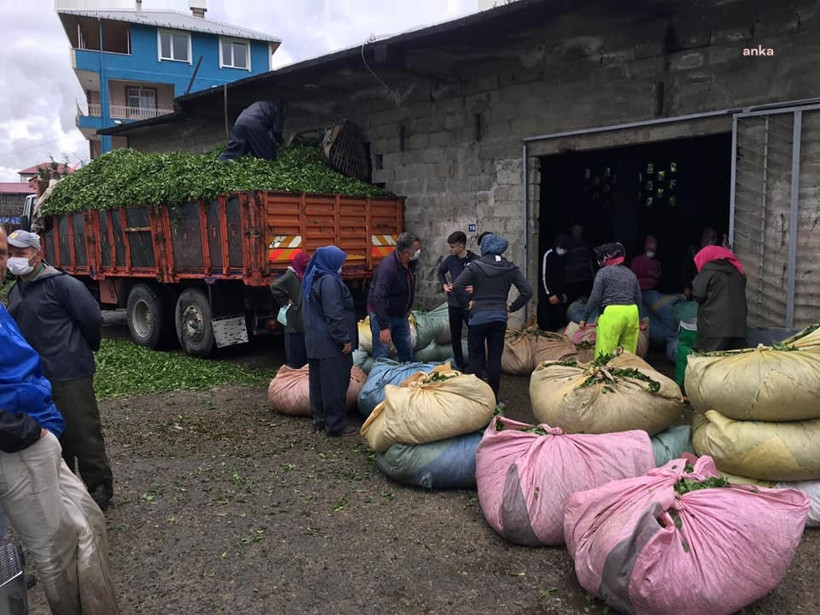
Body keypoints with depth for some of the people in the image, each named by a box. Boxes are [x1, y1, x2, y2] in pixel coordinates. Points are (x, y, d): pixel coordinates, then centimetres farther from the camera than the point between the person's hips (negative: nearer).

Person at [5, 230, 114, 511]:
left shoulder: (61, 284, -13)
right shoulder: (16, 292, 14)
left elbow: (92, 317, -14)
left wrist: (83, 348, 1)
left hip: (69, 374, -8)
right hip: (35, 377, 8)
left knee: (83, 434, -1)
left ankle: (99, 489, 12)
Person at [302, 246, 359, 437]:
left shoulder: (311, 280, 14)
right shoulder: (329, 281, -17)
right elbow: (334, 314, -21)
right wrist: (345, 339, -17)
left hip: (315, 341, 10)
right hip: (330, 343, -10)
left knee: (318, 381, 14)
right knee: (335, 382, -4)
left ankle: (319, 418, 23)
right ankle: (336, 424, 1)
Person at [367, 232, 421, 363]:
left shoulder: (411, 263, -5)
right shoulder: (387, 266, -30)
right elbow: (379, 298, -34)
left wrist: (408, 307, 18)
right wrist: (384, 327, -35)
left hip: (400, 314, 8)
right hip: (381, 313, -8)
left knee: (407, 350, 15)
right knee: (382, 353, -5)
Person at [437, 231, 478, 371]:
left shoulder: (475, 260, -14)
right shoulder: (450, 260, 0)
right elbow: (440, 272, 20)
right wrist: (444, 285, 6)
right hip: (454, 304, 4)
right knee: (455, 337, 11)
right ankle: (459, 366, 24)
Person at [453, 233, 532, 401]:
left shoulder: (475, 266, -6)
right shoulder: (509, 268, 3)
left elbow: (457, 286, -17)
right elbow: (527, 291, -2)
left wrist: (467, 303, -5)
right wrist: (512, 307, 6)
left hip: (479, 316, -3)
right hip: (500, 317, 3)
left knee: (476, 357, 8)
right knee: (495, 357, 10)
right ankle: (493, 397, 15)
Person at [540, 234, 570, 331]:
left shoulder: (566, 257, 5)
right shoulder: (549, 255, -7)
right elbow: (544, 276, -8)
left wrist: (564, 293, 7)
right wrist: (550, 294, -10)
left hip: (561, 293, 4)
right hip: (549, 292, -3)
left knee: (560, 318, -2)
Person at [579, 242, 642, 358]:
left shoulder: (603, 272, 0)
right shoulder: (631, 273, 16)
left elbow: (595, 298, -6)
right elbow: (638, 298, 17)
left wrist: (584, 318, 0)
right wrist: (638, 320, 28)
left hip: (611, 313, -6)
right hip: (632, 312, 6)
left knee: (605, 353, -3)